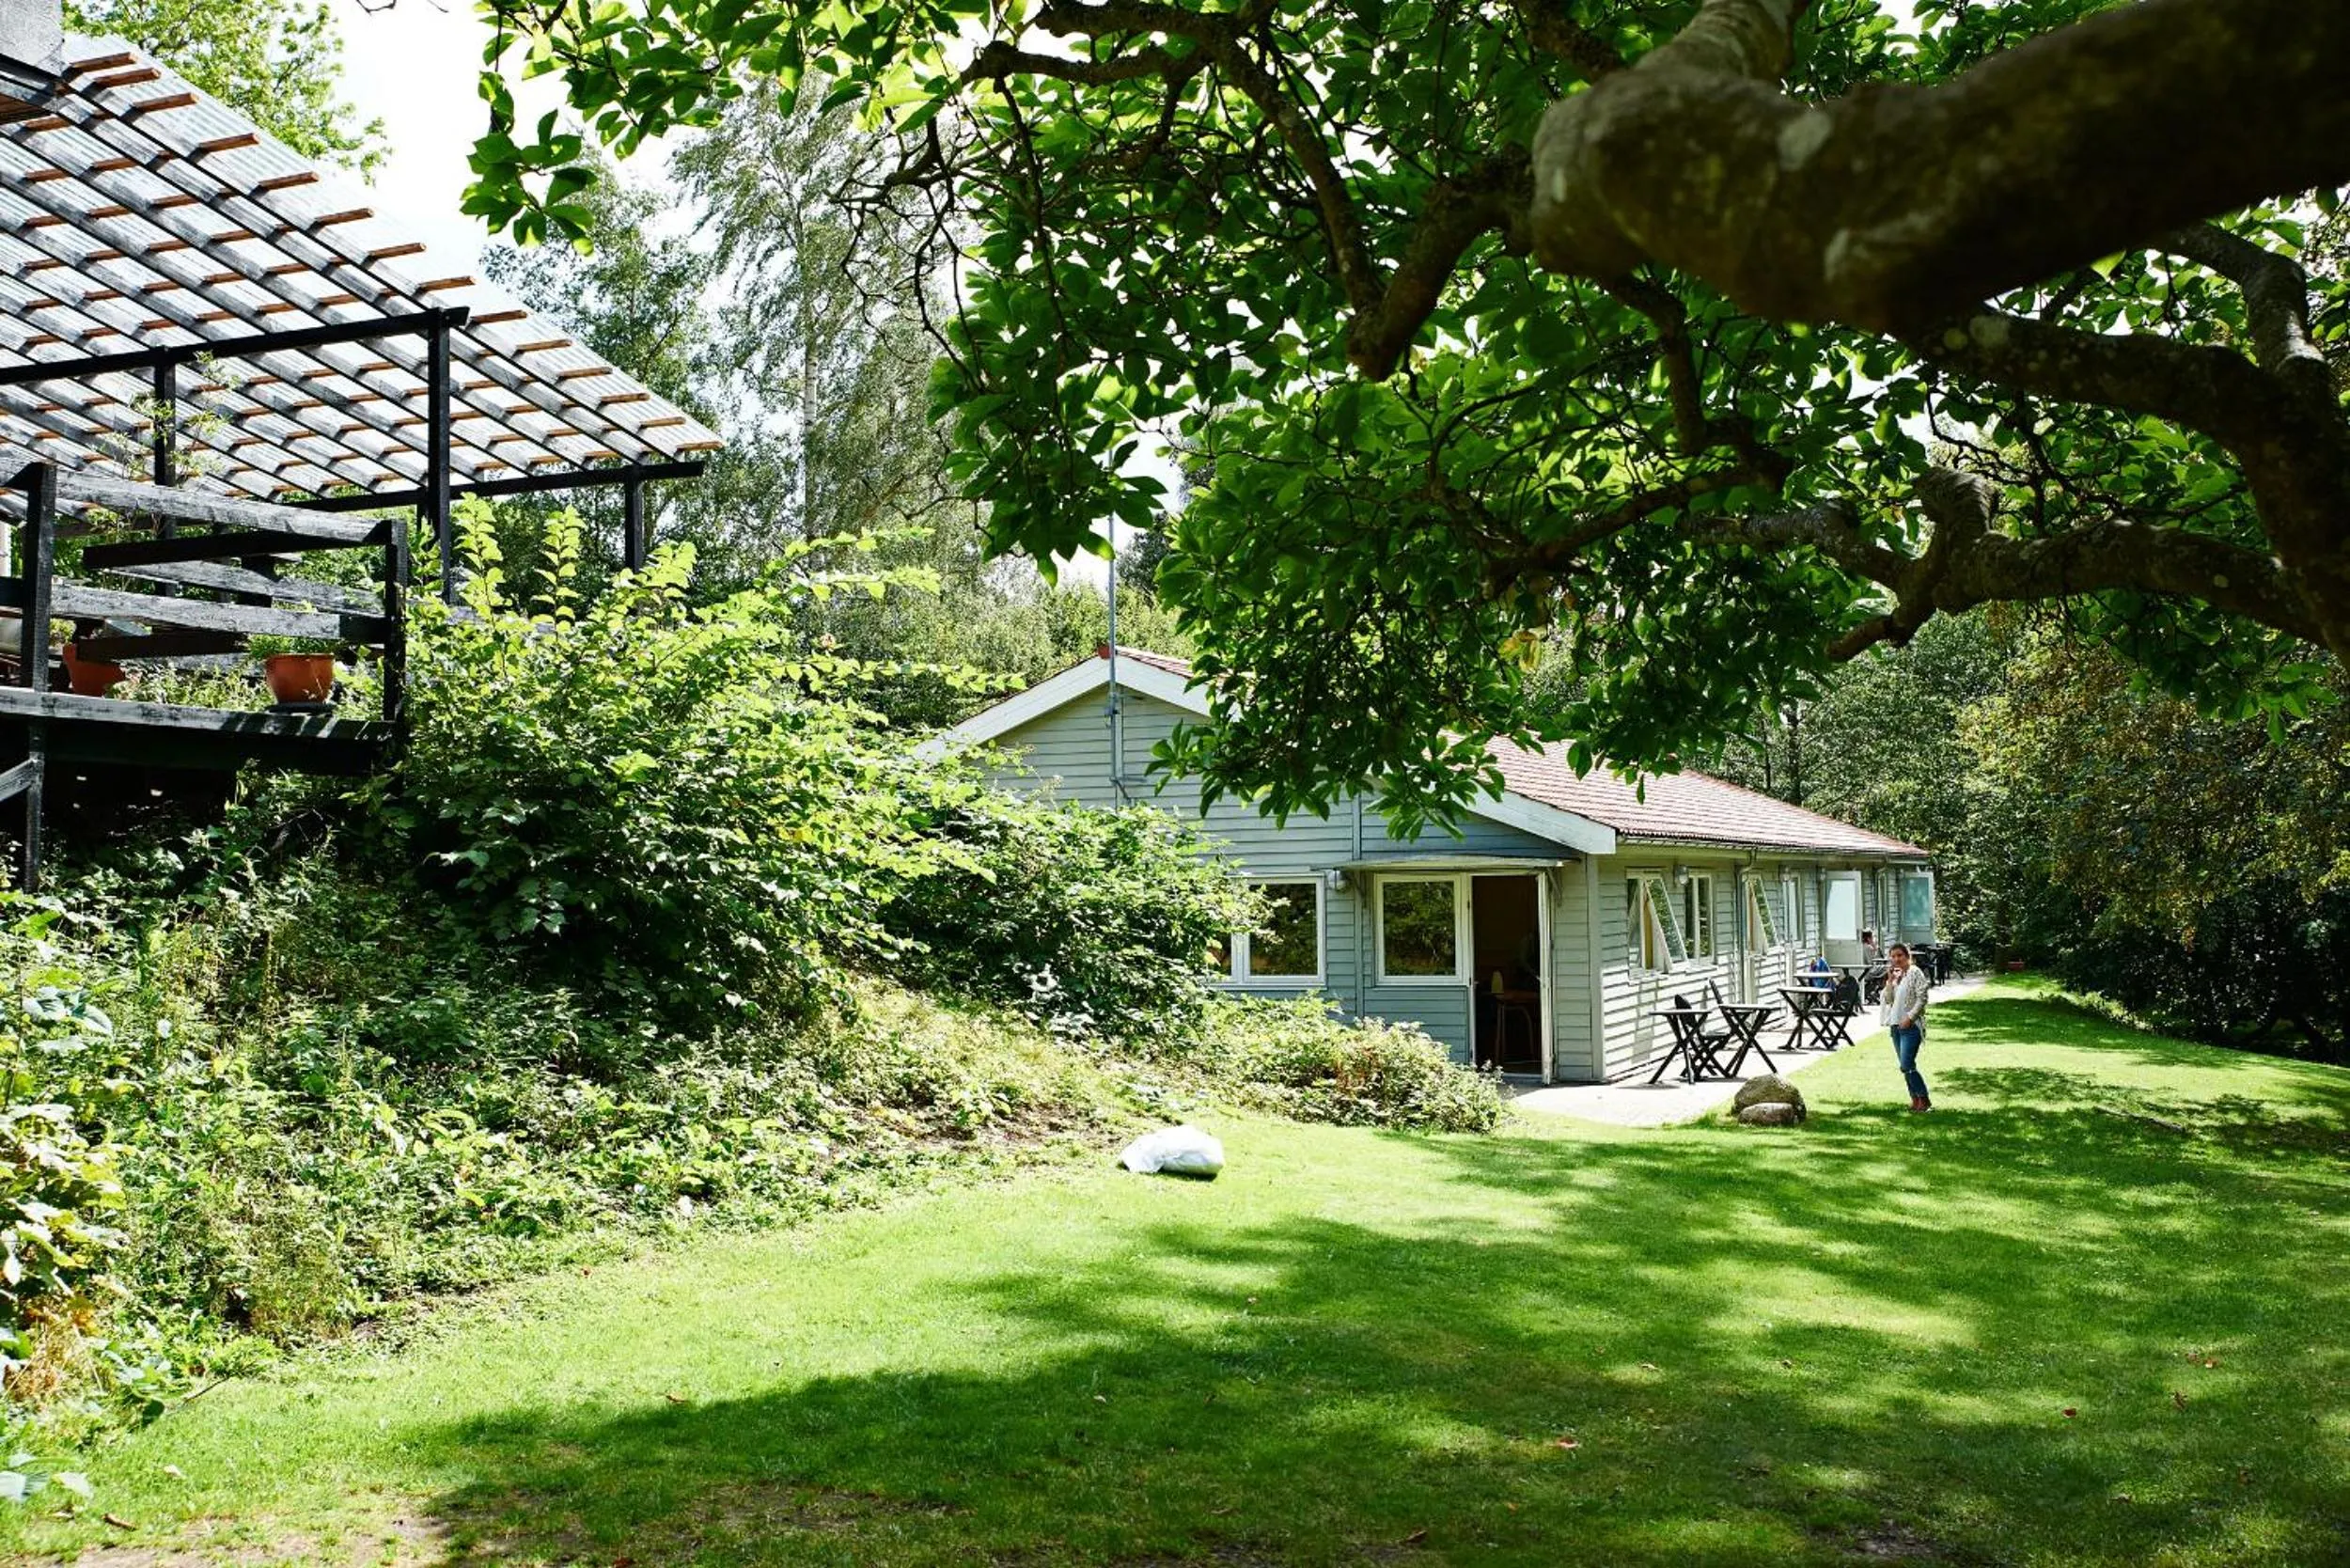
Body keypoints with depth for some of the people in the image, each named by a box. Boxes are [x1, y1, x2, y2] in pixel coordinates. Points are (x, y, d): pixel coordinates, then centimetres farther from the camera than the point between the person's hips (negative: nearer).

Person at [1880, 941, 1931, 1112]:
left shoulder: (1915, 973, -7)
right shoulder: (1894, 975, 14)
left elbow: (1922, 999, -12)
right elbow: (1888, 999, 9)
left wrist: (1909, 1018, -18)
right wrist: (1890, 980, -2)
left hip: (1911, 1025, -8)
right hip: (1896, 1024, 8)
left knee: (1907, 1066, -14)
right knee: (1905, 1067, 9)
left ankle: (1924, 1100, -5)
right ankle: (1915, 1098, 16)